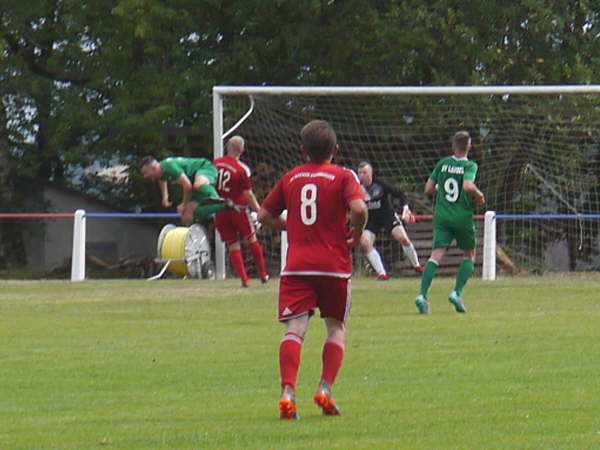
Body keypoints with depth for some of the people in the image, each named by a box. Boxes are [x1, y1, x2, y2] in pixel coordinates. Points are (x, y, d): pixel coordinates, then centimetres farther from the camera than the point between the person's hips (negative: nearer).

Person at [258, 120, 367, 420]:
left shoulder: (290, 178, 10)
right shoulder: (343, 176, 0)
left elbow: (264, 215, 12)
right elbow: (359, 208, -17)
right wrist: (356, 235, 1)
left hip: (296, 266, 1)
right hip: (334, 265, -1)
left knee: (295, 328, -7)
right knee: (336, 327, 14)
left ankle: (288, 391, -24)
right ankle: (325, 388, 0)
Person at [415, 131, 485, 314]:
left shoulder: (442, 163, 6)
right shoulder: (470, 166, -6)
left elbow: (428, 189, 8)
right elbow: (468, 186, -23)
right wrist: (479, 196, -4)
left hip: (442, 216, 3)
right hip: (463, 217, -3)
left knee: (436, 256, -6)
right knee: (470, 255, 18)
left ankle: (422, 295, -23)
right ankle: (457, 293, 3)